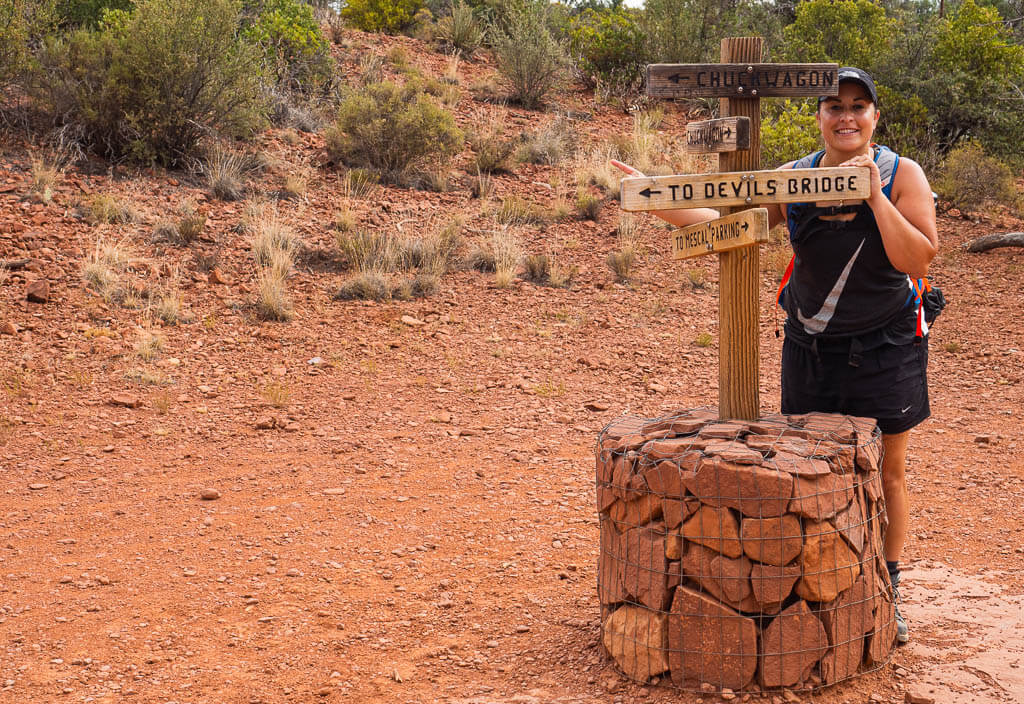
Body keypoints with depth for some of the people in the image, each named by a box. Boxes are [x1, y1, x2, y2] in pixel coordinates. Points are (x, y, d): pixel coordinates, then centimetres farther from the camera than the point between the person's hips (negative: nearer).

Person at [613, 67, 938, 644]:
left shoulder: (903, 175, -7)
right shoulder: (794, 179, 0)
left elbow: (919, 260, -17)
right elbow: (726, 218, -2)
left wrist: (875, 196, -24)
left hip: (886, 347, -2)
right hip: (810, 348, 2)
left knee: (887, 473, 8)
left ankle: (886, 595, 23)